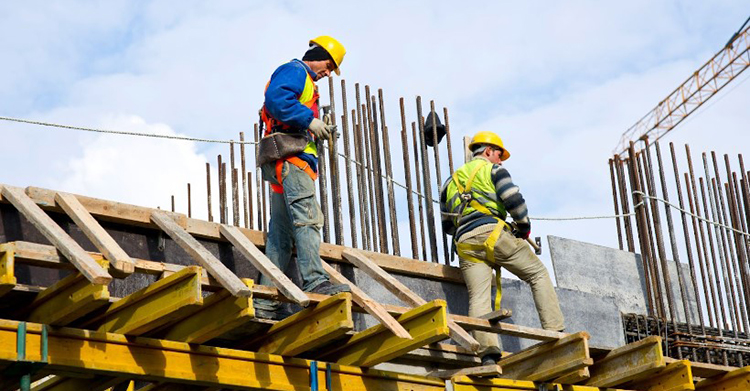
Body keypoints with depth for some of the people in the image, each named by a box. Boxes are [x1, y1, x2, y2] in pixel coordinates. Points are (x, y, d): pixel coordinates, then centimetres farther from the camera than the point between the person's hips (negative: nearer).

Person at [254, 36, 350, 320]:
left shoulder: (304, 81, 33)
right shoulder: (294, 71, 2)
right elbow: (276, 98, -18)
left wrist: (316, 132, 13)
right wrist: (309, 120, -17)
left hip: (286, 165, 10)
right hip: (290, 158, -10)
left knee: (281, 235, 4)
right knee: (308, 218, -21)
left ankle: (266, 304, 1)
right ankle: (315, 282, -31)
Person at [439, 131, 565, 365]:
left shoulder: (451, 181, 30)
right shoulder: (492, 169, 12)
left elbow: (447, 224, 29)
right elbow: (513, 200, -4)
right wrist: (524, 227, 10)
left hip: (464, 244, 4)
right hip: (492, 233, -4)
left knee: (478, 299, -8)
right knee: (538, 274, 7)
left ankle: (488, 353, -28)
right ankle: (554, 333, -5)